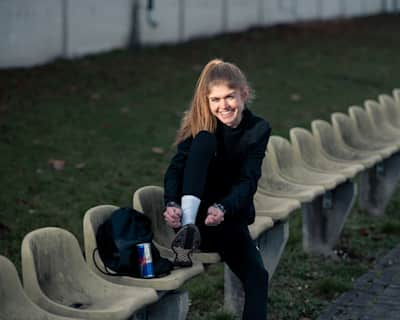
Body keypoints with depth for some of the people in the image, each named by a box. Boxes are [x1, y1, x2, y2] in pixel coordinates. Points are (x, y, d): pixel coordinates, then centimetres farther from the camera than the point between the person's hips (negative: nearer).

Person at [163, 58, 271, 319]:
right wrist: (172, 204, -41)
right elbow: (176, 169, -20)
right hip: (194, 212, -1)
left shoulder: (258, 130, -7)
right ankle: (187, 228, -41)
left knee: (257, 278, -24)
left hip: (230, 217, 2)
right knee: (205, 139, -26)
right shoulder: (200, 125, -8)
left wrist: (222, 209, -37)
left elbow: (247, 182, -17)